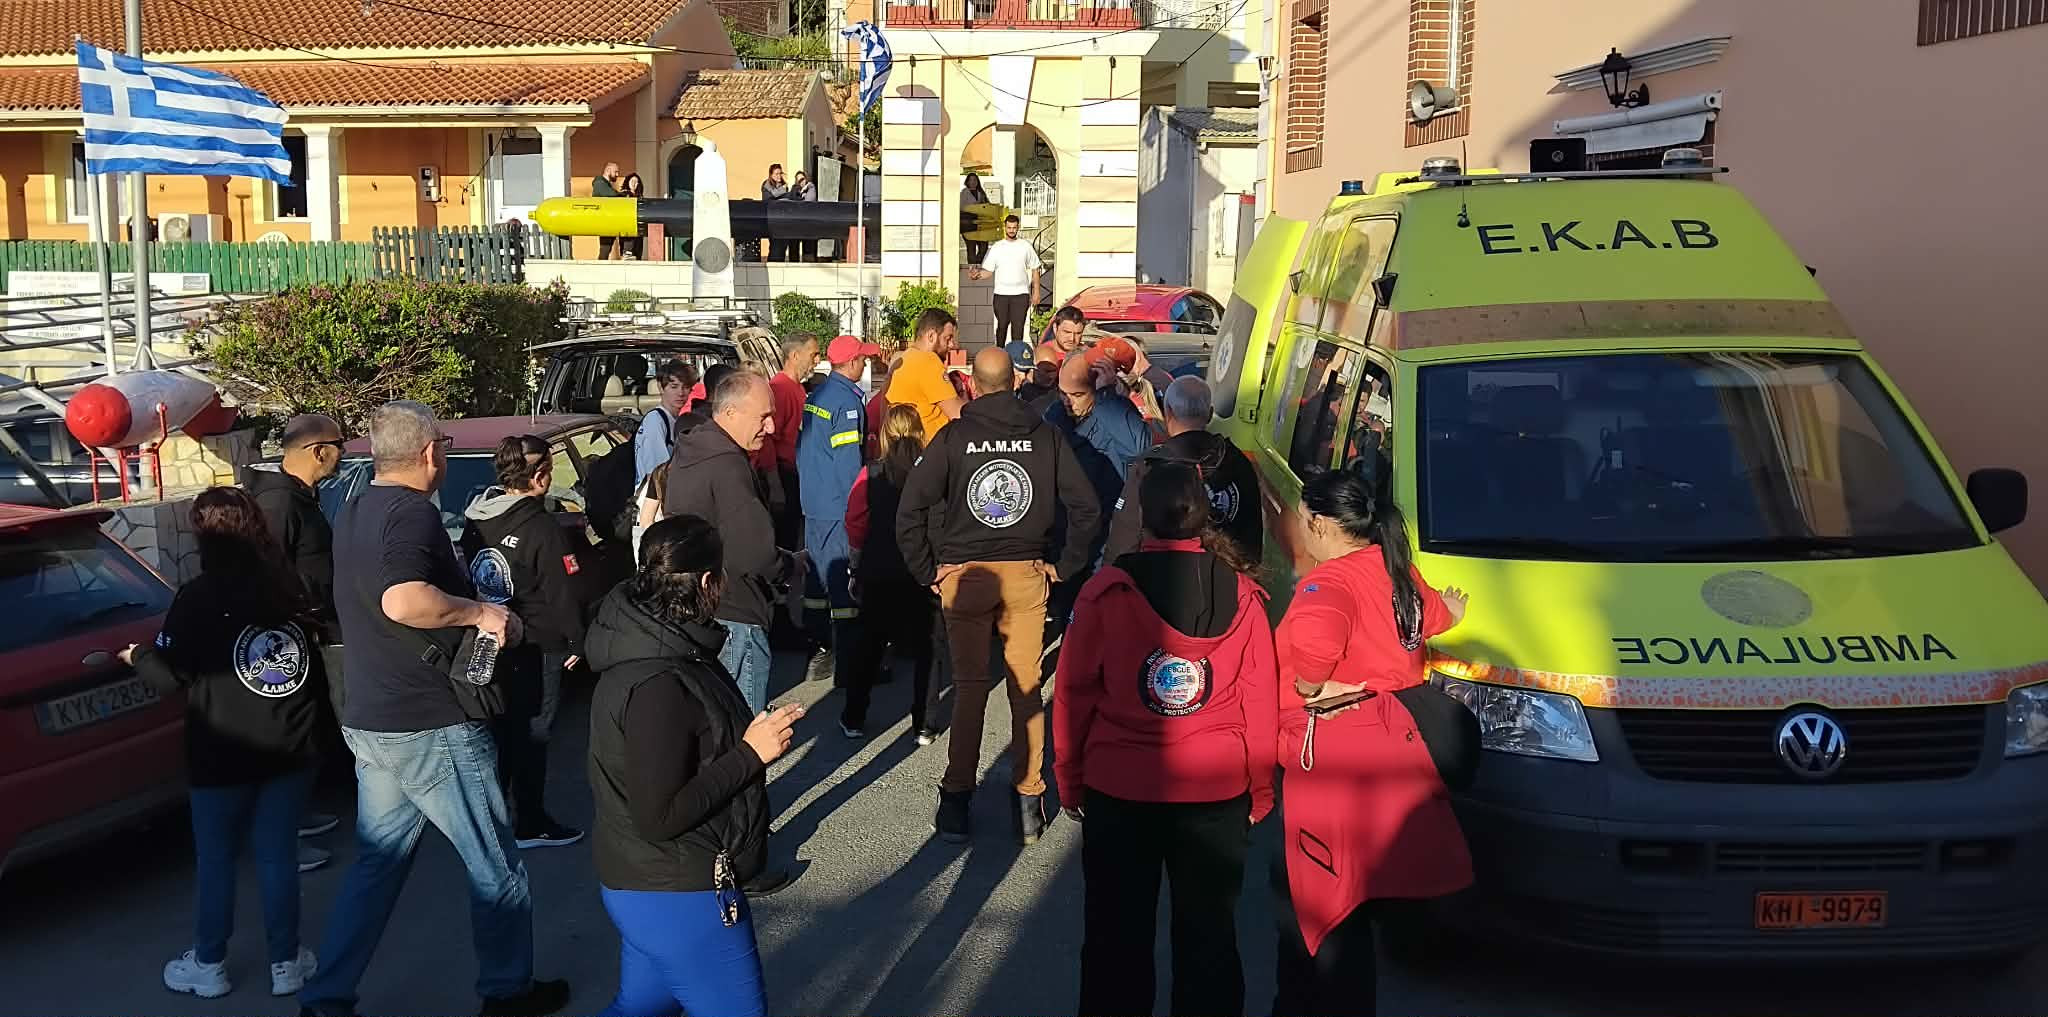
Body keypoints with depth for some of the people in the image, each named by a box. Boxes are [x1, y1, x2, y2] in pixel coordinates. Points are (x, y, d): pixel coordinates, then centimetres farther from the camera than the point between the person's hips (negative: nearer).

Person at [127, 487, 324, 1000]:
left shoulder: (197, 597, -14)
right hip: (292, 747, 3)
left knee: (215, 859, 12)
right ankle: (286, 963, 20)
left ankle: (208, 966, 24)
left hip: (223, 754, -3)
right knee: (278, 854, 12)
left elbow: (171, 678, -9)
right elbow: (317, 651, 9)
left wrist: (136, 655, 10)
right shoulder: (290, 586, -2)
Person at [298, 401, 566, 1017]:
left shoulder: (353, 514, 12)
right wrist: (480, 612, -22)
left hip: (369, 722, 9)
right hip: (431, 727, -9)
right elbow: (404, 600, -36)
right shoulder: (413, 512, -18)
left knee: (376, 864, 17)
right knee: (497, 867, 6)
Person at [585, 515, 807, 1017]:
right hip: (680, 897, -10)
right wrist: (750, 753, -22)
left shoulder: (650, 648, 2)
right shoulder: (657, 685, -28)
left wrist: (751, 733, 2)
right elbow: (659, 816, -27)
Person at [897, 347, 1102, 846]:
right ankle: (1028, 799, 11)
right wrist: (1063, 565, 6)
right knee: (1026, 685, 8)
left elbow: (910, 511, -8)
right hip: (1027, 574, 1)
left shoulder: (953, 436, -5)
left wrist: (928, 572, 1)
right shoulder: (1044, 435, -1)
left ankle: (956, 800, 11)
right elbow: (1087, 506, -1)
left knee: (969, 686, 8)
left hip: (964, 575, -1)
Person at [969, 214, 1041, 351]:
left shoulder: (1026, 246, 8)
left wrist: (1036, 292, 6)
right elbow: (988, 271, 5)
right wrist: (977, 275, -17)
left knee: (1018, 326, -5)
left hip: (1021, 293, 0)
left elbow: (1034, 270, 12)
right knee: (1002, 325, 4)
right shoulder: (996, 247, 7)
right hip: (1001, 293, 1)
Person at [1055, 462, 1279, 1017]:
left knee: (1116, 934, 13)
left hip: (1118, 789, -1)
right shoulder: (1241, 594, -6)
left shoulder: (1107, 589, -10)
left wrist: (1070, 780, 6)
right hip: (1218, 793, 1)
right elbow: (1261, 702, -3)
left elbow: (1072, 693, -6)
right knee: (1209, 935, 15)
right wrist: (1259, 790, 9)